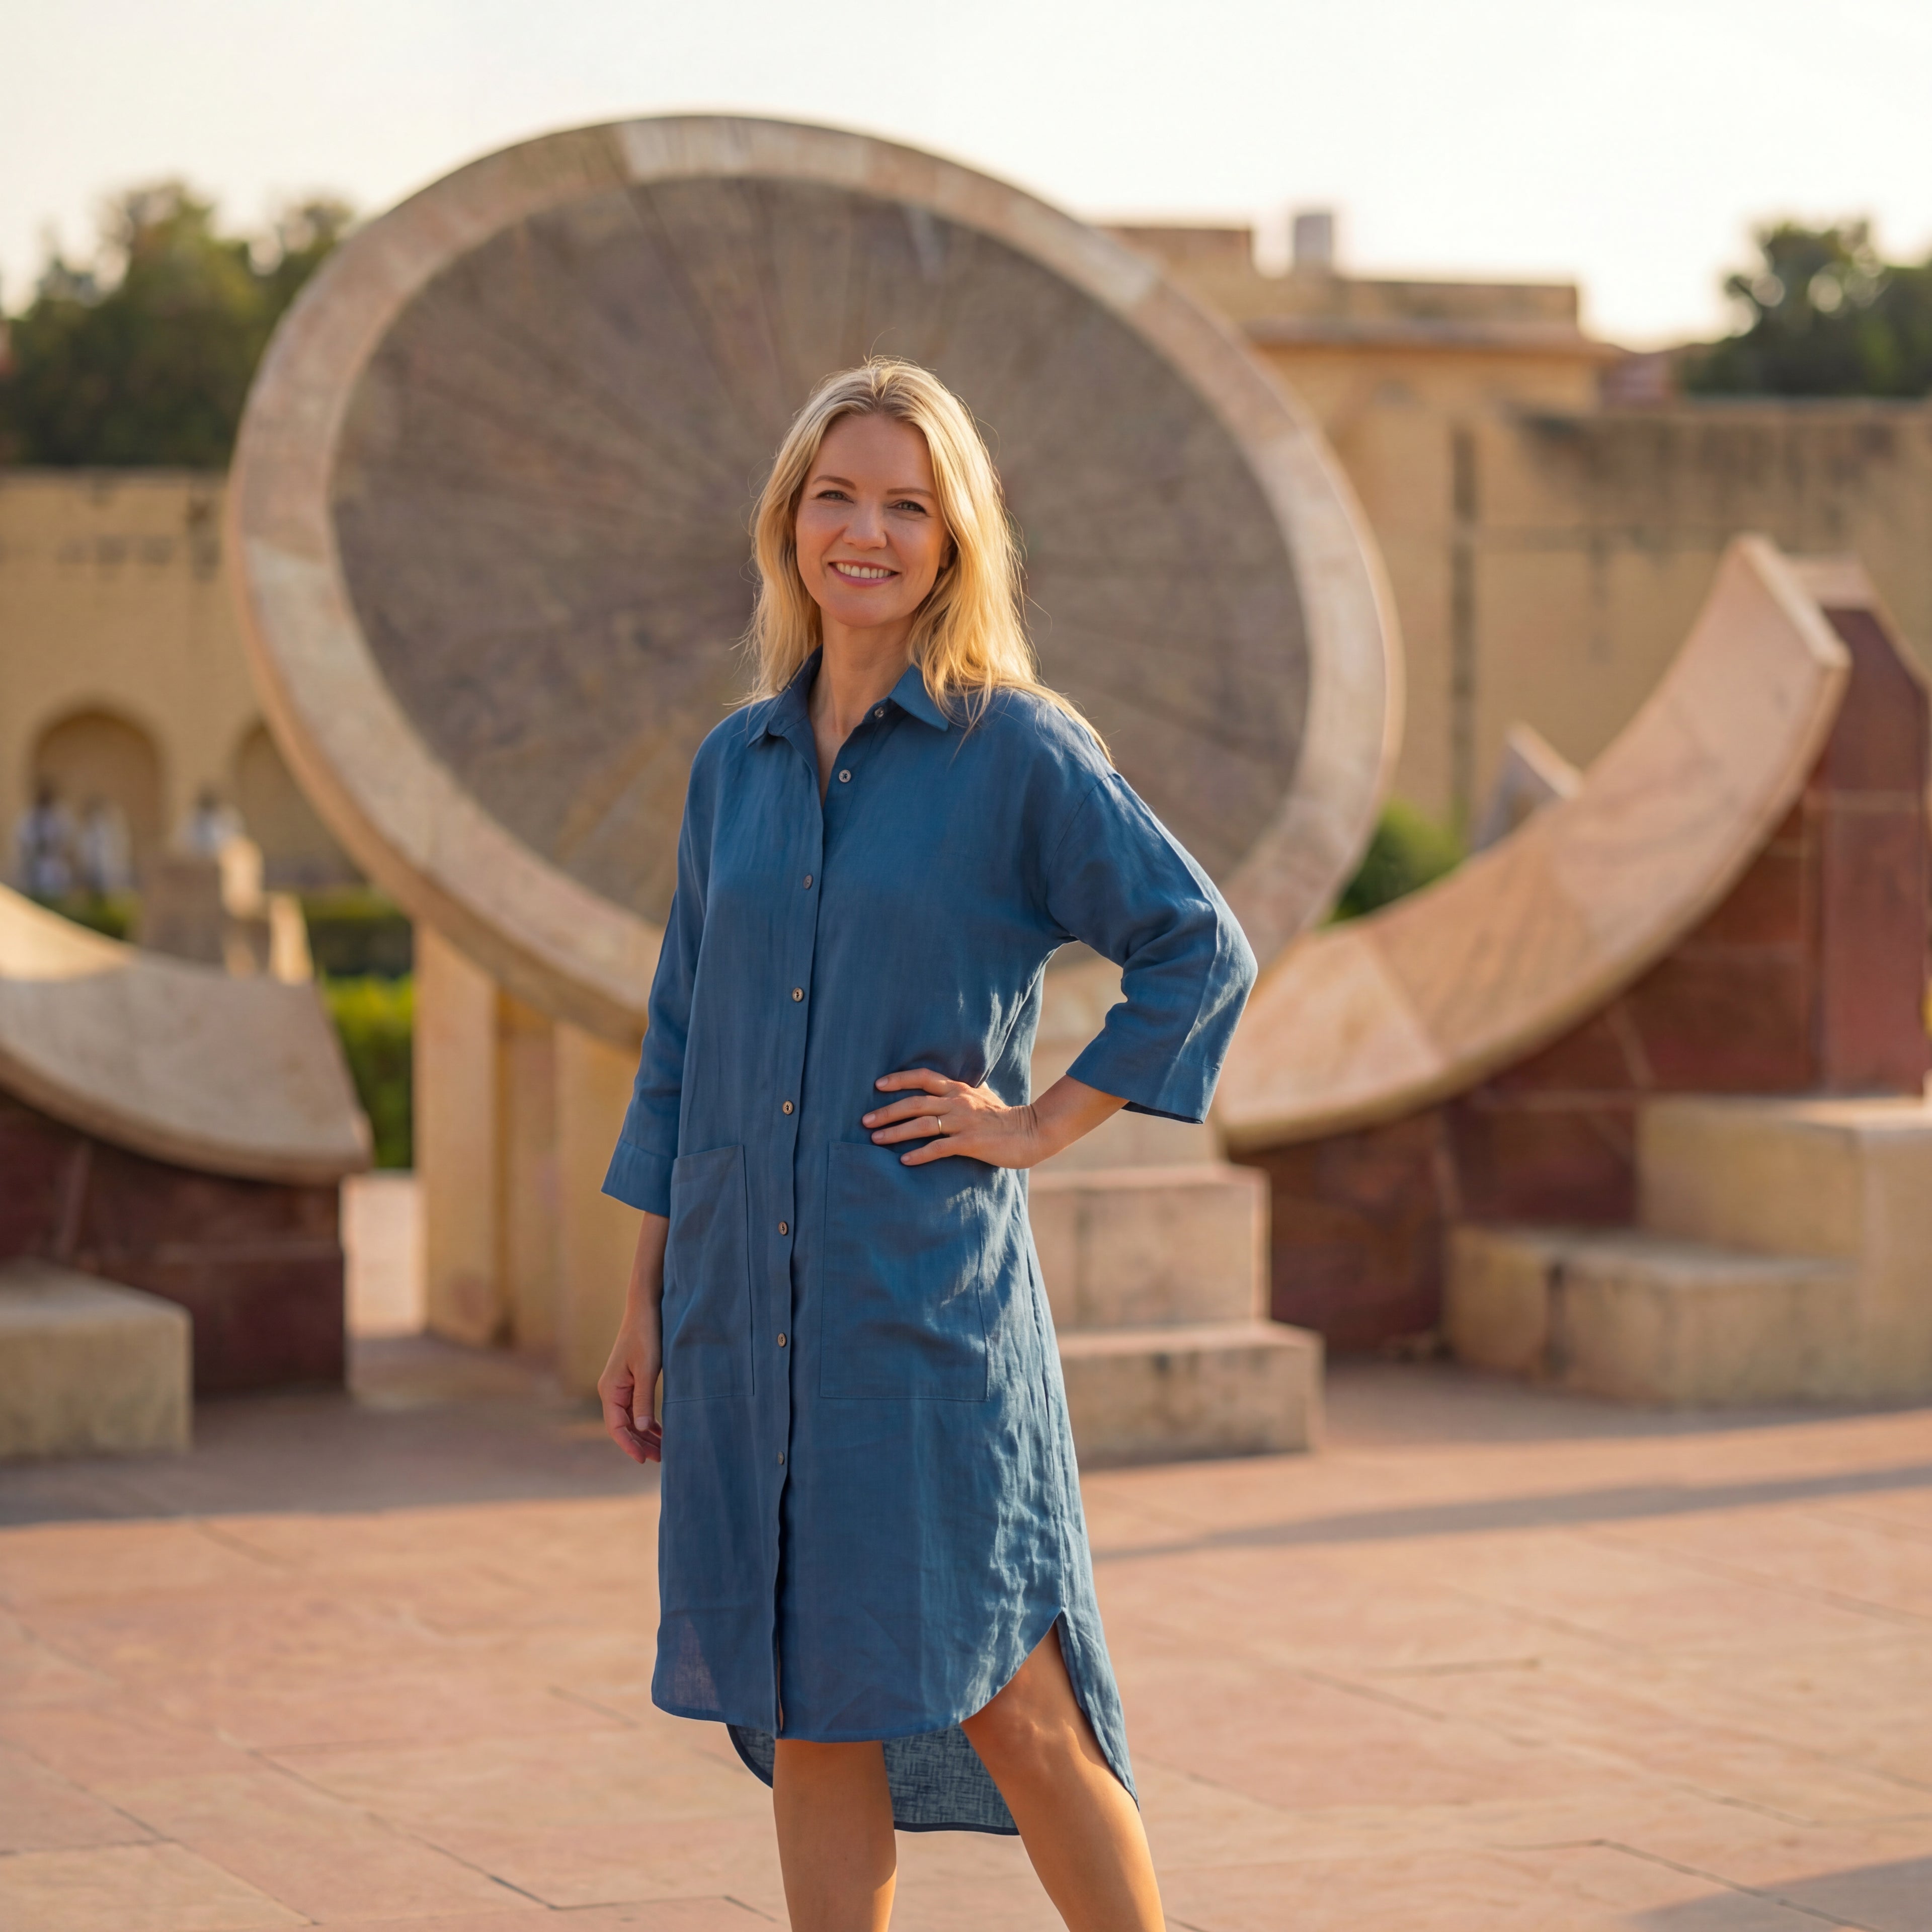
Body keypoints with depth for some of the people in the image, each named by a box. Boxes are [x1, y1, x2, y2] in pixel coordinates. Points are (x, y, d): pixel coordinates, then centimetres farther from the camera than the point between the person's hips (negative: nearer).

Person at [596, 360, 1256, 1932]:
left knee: (1004, 1699, -2)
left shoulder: (1019, 750, -4)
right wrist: (645, 1299, 13)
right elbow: (683, 1044, 15)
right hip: (748, 1300, 5)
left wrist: (1043, 1124, -7)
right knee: (803, 1713, 8)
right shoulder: (738, 764, 11)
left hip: (930, 1290, -5)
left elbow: (1202, 950, -4)